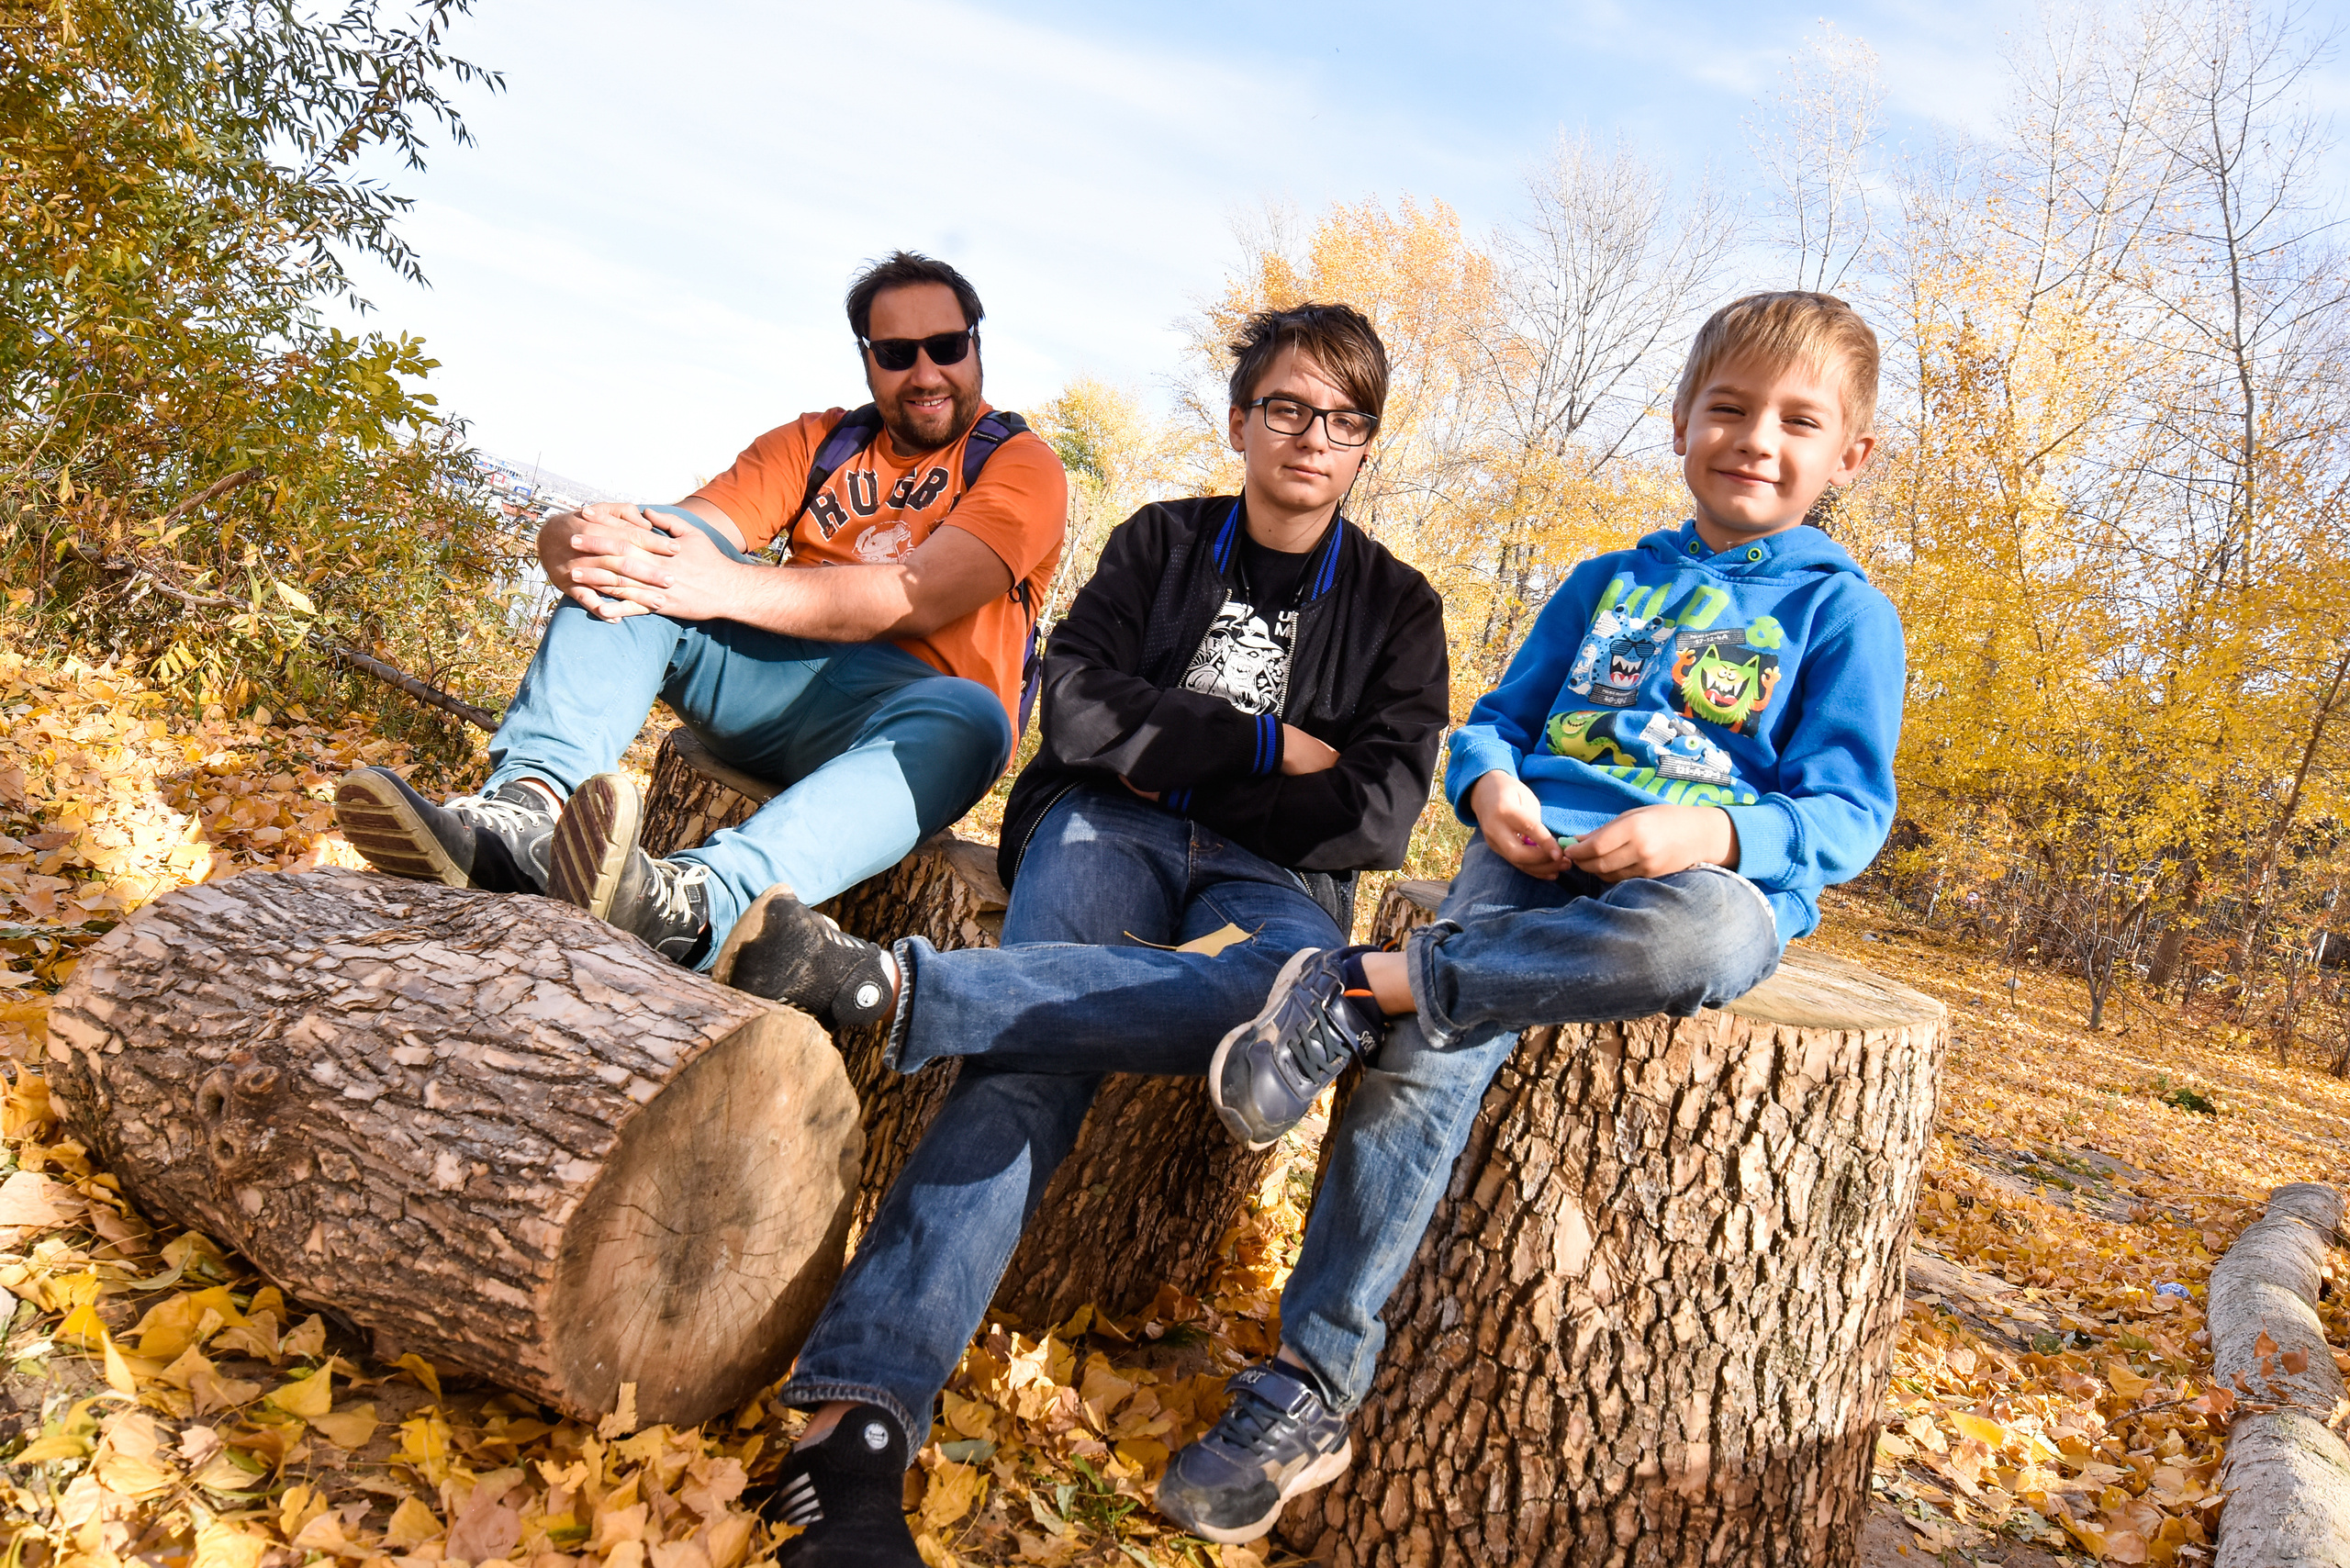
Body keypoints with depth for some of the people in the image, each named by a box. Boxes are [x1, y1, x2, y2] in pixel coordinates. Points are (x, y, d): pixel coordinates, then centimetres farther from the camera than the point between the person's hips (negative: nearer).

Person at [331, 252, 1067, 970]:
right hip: (777, 683, 4)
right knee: (646, 554, -16)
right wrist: (576, 542, -23)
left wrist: (727, 587, -28)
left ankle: (694, 902, -60)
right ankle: (524, 809, -38)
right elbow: (686, 534, 3)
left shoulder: (1023, 467, 3)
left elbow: (921, 597, -16)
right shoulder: (813, 443, 18)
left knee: (969, 723, -38)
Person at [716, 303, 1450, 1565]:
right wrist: (1267, 745, -2)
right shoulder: (1161, 541, 18)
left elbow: (1378, 818, 0)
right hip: (1106, 826, 0)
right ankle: (858, 1421, -46)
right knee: (1037, 1050, -34)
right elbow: (1079, 703, 1)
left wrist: (1174, 761, -4)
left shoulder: (1397, 606, 15)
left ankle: (879, 980, -46)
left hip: (1269, 870, 0)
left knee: (1307, 991, -40)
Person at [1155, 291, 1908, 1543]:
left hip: (1709, 875, -2)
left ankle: (1373, 984, -31)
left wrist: (1714, 834, -21)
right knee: (1428, 1056, -28)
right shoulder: (1604, 584, 23)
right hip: (1535, 857, 3)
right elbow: (1495, 720, 21)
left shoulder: (1843, 611, 9)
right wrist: (1489, 783, -4)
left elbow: (1849, 810, 0)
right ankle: (1307, 1390, -23)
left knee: (1710, 938, -42)